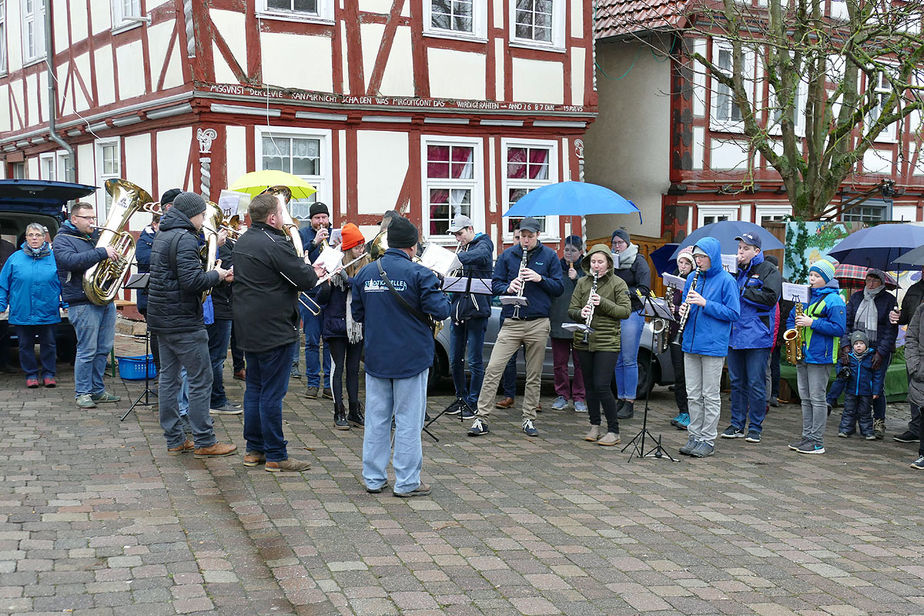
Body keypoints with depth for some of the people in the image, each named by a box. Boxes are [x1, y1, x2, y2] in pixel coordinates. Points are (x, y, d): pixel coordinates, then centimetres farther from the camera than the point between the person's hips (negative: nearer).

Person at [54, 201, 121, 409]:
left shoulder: (94, 236, 18)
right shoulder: (62, 240, -3)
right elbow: (72, 261, -22)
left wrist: (114, 254, 4)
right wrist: (102, 253, -26)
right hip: (84, 304, -7)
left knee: (103, 349, 10)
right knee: (87, 350, -5)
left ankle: (97, 390, 19)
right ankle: (82, 393, 4)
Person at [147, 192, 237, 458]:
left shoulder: (162, 235, 14)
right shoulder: (184, 238, -16)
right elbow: (192, 281, -24)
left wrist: (215, 274, 10)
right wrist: (216, 274, -8)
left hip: (162, 319, 10)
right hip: (184, 321, -10)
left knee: (169, 378, 11)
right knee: (201, 380, -2)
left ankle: (174, 440, 17)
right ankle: (204, 442, 2)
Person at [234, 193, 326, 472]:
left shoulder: (242, 242, 10)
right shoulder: (275, 245, -19)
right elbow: (305, 280, -18)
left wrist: (306, 271, 11)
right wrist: (315, 273, 4)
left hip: (248, 328, 9)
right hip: (274, 330, -9)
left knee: (254, 388, 16)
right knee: (272, 393, -3)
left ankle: (254, 449, 23)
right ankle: (276, 456, 3)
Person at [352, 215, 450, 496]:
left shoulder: (365, 273, 3)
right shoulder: (419, 274, -13)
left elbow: (357, 314, 11)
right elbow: (439, 311, -14)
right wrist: (442, 296, 6)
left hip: (376, 358, 4)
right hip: (411, 357, -4)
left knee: (376, 419, 12)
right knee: (408, 421, 3)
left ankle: (373, 478, 19)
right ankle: (407, 481, 8)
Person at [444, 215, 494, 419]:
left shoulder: (483, 243, -4)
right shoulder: (461, 249, 19)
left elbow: (481, 255, -30)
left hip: (476, 310, -7)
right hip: (457, 310, 8)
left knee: (475, 361, -2)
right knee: (455, 360, 11)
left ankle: (473, 403, 7)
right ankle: (461, 398, 24)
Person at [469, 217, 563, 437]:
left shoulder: (549, 256, 5)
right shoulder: (507, 255, 7)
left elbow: (558, 288, 3)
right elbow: (495, 283, 8)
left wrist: (540, 278, -13)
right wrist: (508, 288, -13)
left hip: (538, 323, 0)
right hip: (511, 322, 0)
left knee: (534, 375, 6)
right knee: (493, 368, -8)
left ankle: (529, 419, 18)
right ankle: (481, 419, -4)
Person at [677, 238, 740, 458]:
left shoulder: (726, 281, -6)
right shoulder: (693, 278, 11)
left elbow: (733, 313, -9)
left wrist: (705, 303, -18)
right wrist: (684, 310, -6)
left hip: (713, 345, -5)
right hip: (691, 343, 5)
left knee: (710, 395, 2)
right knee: (693, 394, 10)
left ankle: (708, 440, 9)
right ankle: (694, 437, 19)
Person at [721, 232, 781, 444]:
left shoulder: (769, 271, -2)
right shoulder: (738, 270, 16)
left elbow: (770, 297, -17)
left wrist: (741, 291, -15)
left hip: (757, 337, -6)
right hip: (734, 335, 6)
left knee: (756, 384, -2)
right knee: (737, 382, 10)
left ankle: (755, 427, 7)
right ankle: (737, 425, 18)